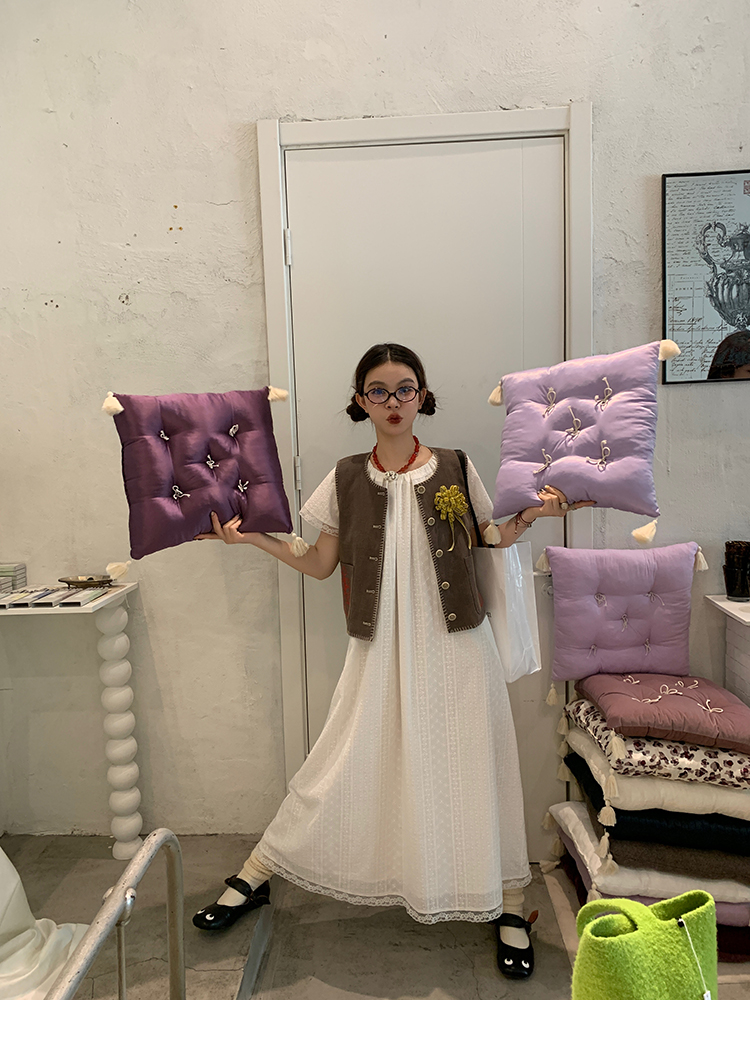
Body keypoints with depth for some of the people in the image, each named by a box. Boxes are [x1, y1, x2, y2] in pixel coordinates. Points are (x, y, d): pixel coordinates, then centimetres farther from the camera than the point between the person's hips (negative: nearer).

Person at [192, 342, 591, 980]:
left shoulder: (455, 469, 1)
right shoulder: (346, 480, 4)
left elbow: (491, 540, 10)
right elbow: (320, 565, 8)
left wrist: (531, 514, -7)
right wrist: (252, 537, 0)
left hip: (454, 646, 0)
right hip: (382, 650, 1)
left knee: (475, 768, 5)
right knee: (341, 768, 4)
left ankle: (508, 906, 26)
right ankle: (254, 878, 25)